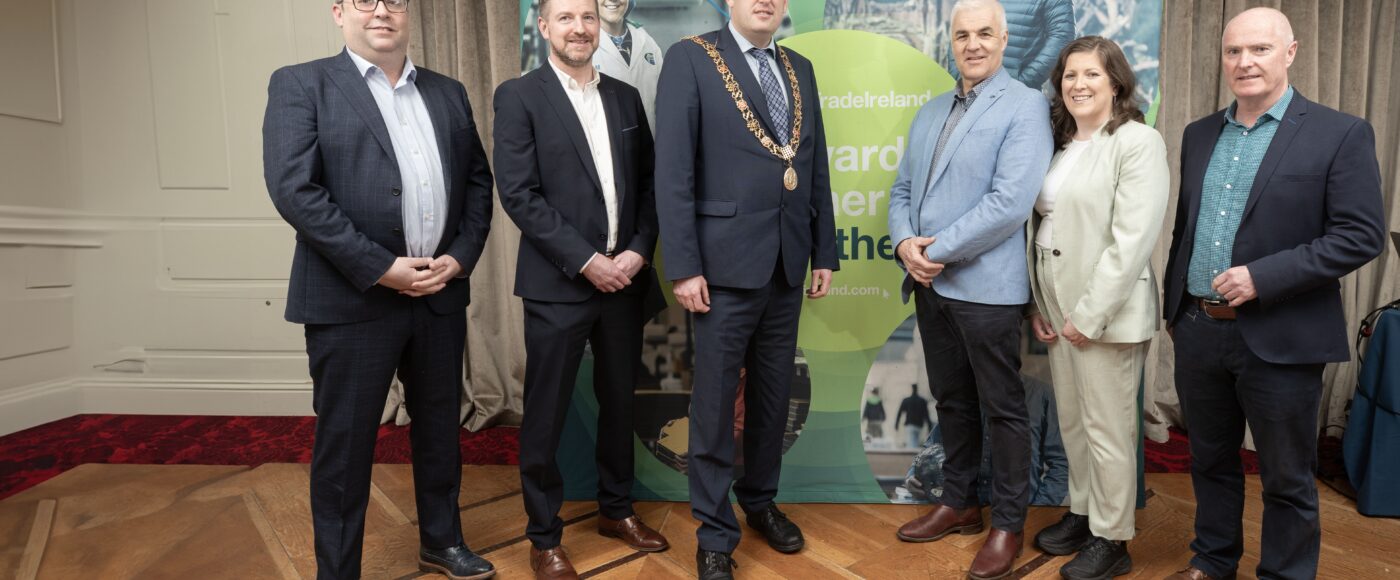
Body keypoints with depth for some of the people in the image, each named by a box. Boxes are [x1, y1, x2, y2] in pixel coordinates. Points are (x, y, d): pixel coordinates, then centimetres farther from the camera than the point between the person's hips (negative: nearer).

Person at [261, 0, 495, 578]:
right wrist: (380, 268, -16)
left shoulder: (448, 93, 13)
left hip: (441, 292, 5)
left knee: (439, 428, 16)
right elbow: (294, 189, -12)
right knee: (344, 443, 6)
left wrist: (460, 256, -3)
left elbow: (478, 181, 12)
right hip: (353, 298, -4)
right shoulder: (300, 84, -1)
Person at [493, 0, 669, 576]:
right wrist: (585, 260, -15)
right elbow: (518, 193, -11)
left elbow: (648, 183, 10)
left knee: (619, 402, 16)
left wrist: (638, 251, -5)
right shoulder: (518, 96, -3)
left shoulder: (625, 97, 11)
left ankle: (616, 509, 35)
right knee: (545, 416, 5)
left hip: (624, 279, 5)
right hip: (558, 284, -4)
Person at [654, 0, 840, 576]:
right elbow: (672, 171, -10)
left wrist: (824, 253, 11)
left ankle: (760, 500, 36)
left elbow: (816, 168, 15)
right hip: (726, 263, -5)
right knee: (715, 405, 4)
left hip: (787, 266, 6)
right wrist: (684, 266, -14)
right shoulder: (690, 58, -4)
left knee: (773, 398, 16)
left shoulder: (800, 68, 14)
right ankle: (715, 534, 20)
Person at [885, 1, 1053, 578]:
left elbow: (1010, 202, -19)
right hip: (930, 284, 7)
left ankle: (1008, 522, 22)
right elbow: (902, 190, 14)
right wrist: (904, 243, -7)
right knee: (951, 401, 17)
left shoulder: (1025, 106, -7)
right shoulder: (930, 112, 15)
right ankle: (958, 503, 33)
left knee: (1002, 407, 6)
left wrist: (937, 250, -15)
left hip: (985, 286, -6)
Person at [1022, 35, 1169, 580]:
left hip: (1104, 312, -7)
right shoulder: (1061, 145, 13)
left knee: (1106, 429, 3)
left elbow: (1133, 239, -17)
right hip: (1058, 308, 7)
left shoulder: (1138, 142, -9)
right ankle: (1082, 513, 33)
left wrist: (1090, 314, -18)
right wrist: (1039, 304, 6)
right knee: (1072, 422, 16)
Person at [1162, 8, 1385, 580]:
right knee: (1211, 462, 18)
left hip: (1279, 339, -5)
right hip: (1198, 331, 5)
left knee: (1287, 479, 10)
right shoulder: (1200, 135, 9)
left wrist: (1261, 278, -21)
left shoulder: (1341, 134, -7)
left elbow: (1361, 235, -12)